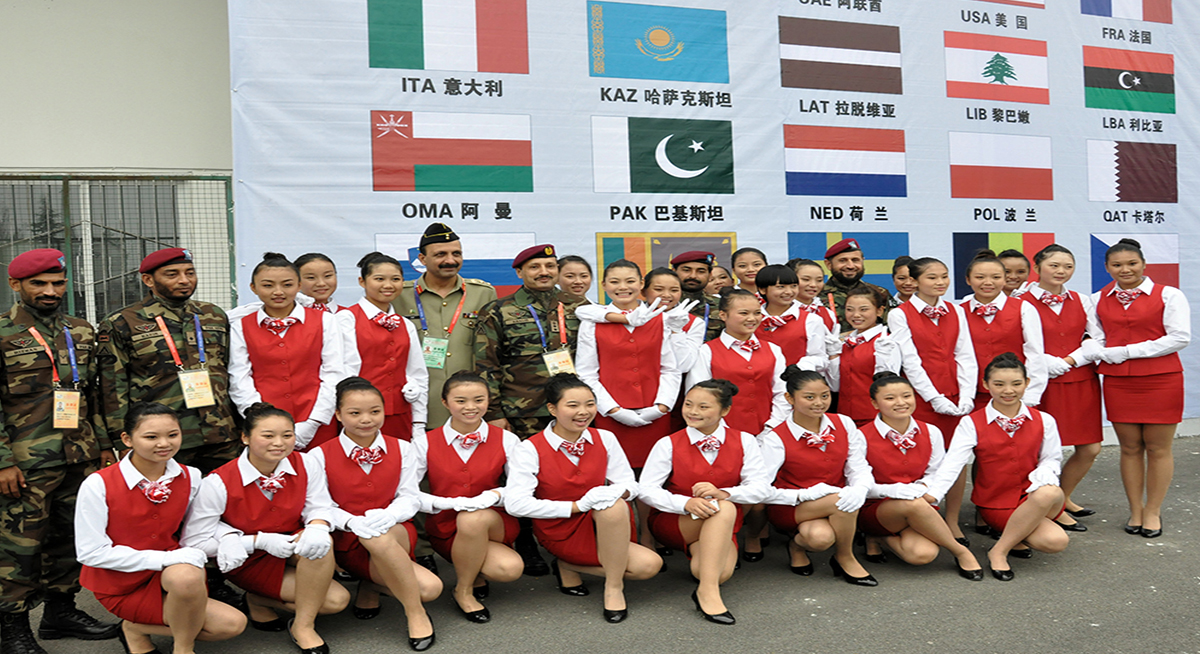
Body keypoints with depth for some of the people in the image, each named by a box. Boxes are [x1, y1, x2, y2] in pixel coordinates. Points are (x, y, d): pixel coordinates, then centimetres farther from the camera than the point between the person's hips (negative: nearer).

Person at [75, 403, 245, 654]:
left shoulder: (190, 477, -4)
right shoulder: (98, 485, -16)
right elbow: (91, 552, -16)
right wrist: (166, 558, -24)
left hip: (171, 576, 4)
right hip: (122, 585, -4)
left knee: (233, 624, -17)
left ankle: (137, 628, 4)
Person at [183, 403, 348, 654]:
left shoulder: (306, 464, -14)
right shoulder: (218, 483, -22)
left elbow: (320, 508, -5)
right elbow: (194, 541, -19)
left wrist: (316, 528, -32)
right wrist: (261, 541, -26)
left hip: (293, 550, 5)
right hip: (250, 561, -5)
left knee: (321, 541, -32)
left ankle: (258, 600, -7)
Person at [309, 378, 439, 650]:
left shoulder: (401, 449, 4)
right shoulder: (321, 455, -2)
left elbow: (410, 497, 0)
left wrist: (386, 516, -24)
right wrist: (352, 521, -28)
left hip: (395, 533, 2)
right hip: (349, 542, -2)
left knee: (380, 538, -40)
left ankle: (373, 584, -7)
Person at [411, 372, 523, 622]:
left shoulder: (506, 440, -1)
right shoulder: (425, 442, -4)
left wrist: (496, 495, -23)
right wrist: (450, 503, -25)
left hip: (495, 524, 2)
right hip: (446, 529, -2)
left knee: (475, 518, -36)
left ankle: (475, 571, -2)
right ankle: (464, 590, 1)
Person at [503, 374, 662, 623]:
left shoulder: (605, 439, 0)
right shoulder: (530, 449, -12)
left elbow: (630, 484, 2)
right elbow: (516, 503, -22)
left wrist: (618, 491, -25)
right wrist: (577, 505, -23)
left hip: (604, 525, 6)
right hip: (561, 531, -6)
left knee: (650, 565, -22)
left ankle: (569, 565, -3)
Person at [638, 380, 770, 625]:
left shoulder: (744, 441, -1)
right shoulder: (668, 444, -6)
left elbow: (760, 488, -10)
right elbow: (646, 489, -14)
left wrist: (722, 493, -30)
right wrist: (686, 503, -33)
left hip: (721, 528, 2)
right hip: (673, 523, -2)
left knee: (721, 572, -30)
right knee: (724, 509, -33)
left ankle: (699, 548, 5)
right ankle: (708, 591, -31)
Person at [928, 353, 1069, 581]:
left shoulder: (1044, 421, 3)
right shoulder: (972, 423, -6)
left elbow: (1052, 458, 11)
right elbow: (952, 463, -14)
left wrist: (1044, 475, -15)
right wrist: (930, 497, -29)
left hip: (1031, 497, 4)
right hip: (995, 504, -4)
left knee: (1050, 493, -36)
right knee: (1055, 541, -28)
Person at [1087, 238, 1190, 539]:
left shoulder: (1168, 295, -1)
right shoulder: (1098, 300, 9)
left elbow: (1179, 338, -9)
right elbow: (1096, 341, 10)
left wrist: (1126, 351, -12)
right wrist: (1103, 355, -14)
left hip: (1161, 380, -3)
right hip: (1118, 382, 3)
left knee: (1158, 448, 3)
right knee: (1129, 448, 8)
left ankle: (1152, 511, 16)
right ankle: (1135, 511, 19)